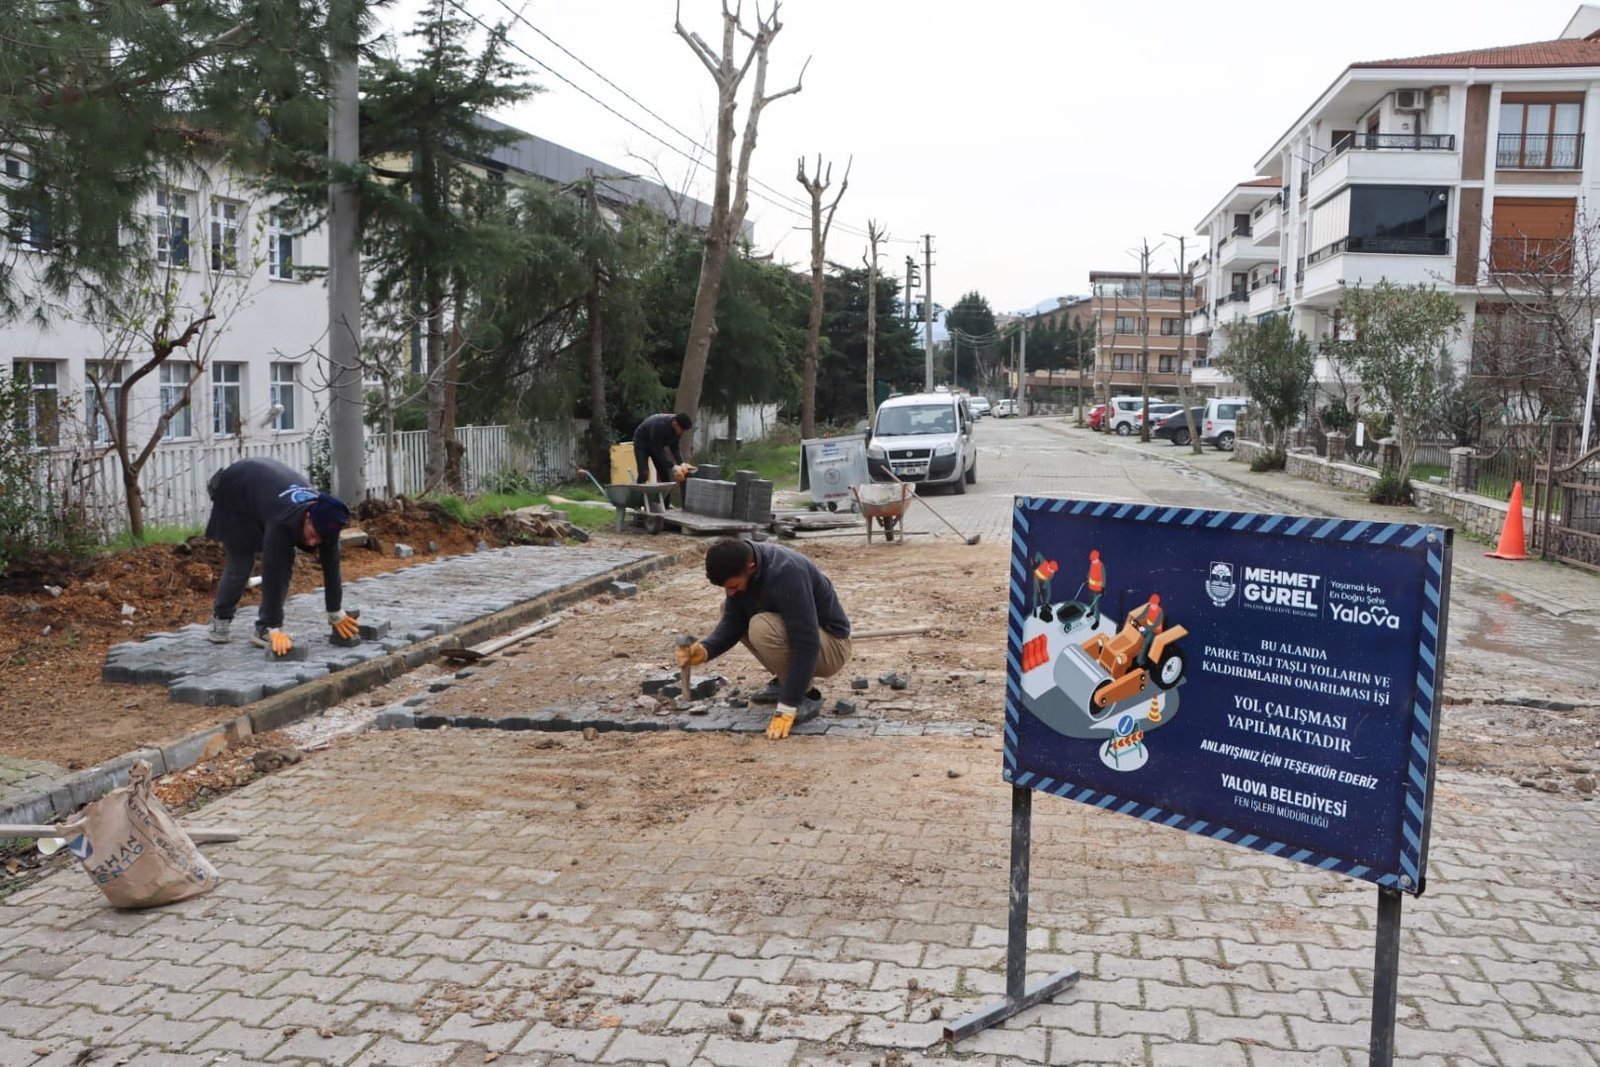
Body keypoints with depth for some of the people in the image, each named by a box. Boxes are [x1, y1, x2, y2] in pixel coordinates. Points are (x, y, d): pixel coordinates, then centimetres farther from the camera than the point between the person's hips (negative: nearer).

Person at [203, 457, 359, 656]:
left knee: (284, 563, -8)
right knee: (240, 566, -3)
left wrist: (336, 614, -10)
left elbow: (331, 566, -17)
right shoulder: (282, 522, -45)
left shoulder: (325, 520, -27)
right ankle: (220, 619, 22)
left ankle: (264, 629, -1)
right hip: (234, 495, -5)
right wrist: (276, 630, -42)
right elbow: (271, 574, -43)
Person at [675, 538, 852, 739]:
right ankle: (786, 681, 10)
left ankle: (807, 696, -10)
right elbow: (733, 621, -1)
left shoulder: (786, 574, -33)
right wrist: (705, 650, -22)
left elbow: (806, 644, -35)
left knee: (762, 628, -32)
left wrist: (786, 708, -34)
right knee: (728, 608, 6)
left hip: (831, 646, -8)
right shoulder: (740, 568, -8)